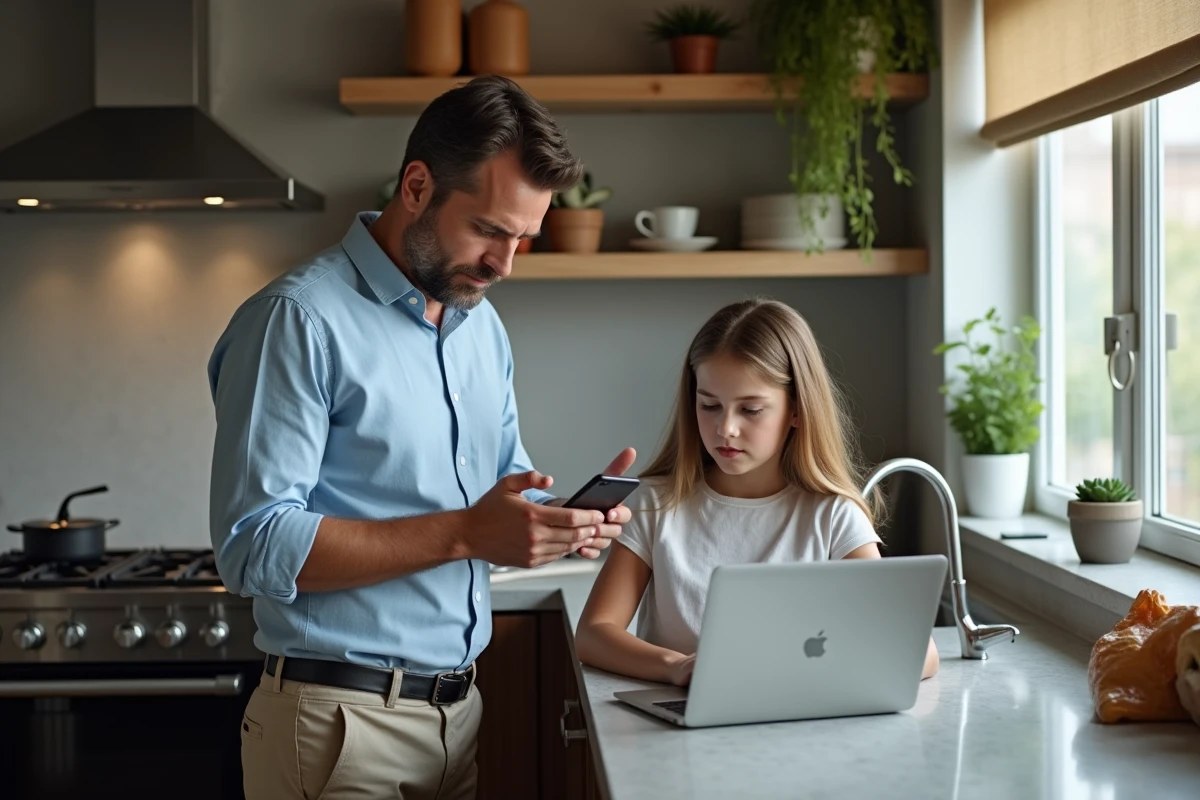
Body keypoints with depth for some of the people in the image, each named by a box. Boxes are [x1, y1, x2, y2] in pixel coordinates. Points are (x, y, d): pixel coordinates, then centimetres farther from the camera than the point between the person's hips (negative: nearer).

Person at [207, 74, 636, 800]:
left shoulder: (483, 325, 10)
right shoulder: (301, 320, -14)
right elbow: (255, 547, -20)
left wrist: (560, 519, -5)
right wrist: (466, 534, -25)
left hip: (463, 711, 7)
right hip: (342, 721, -7)